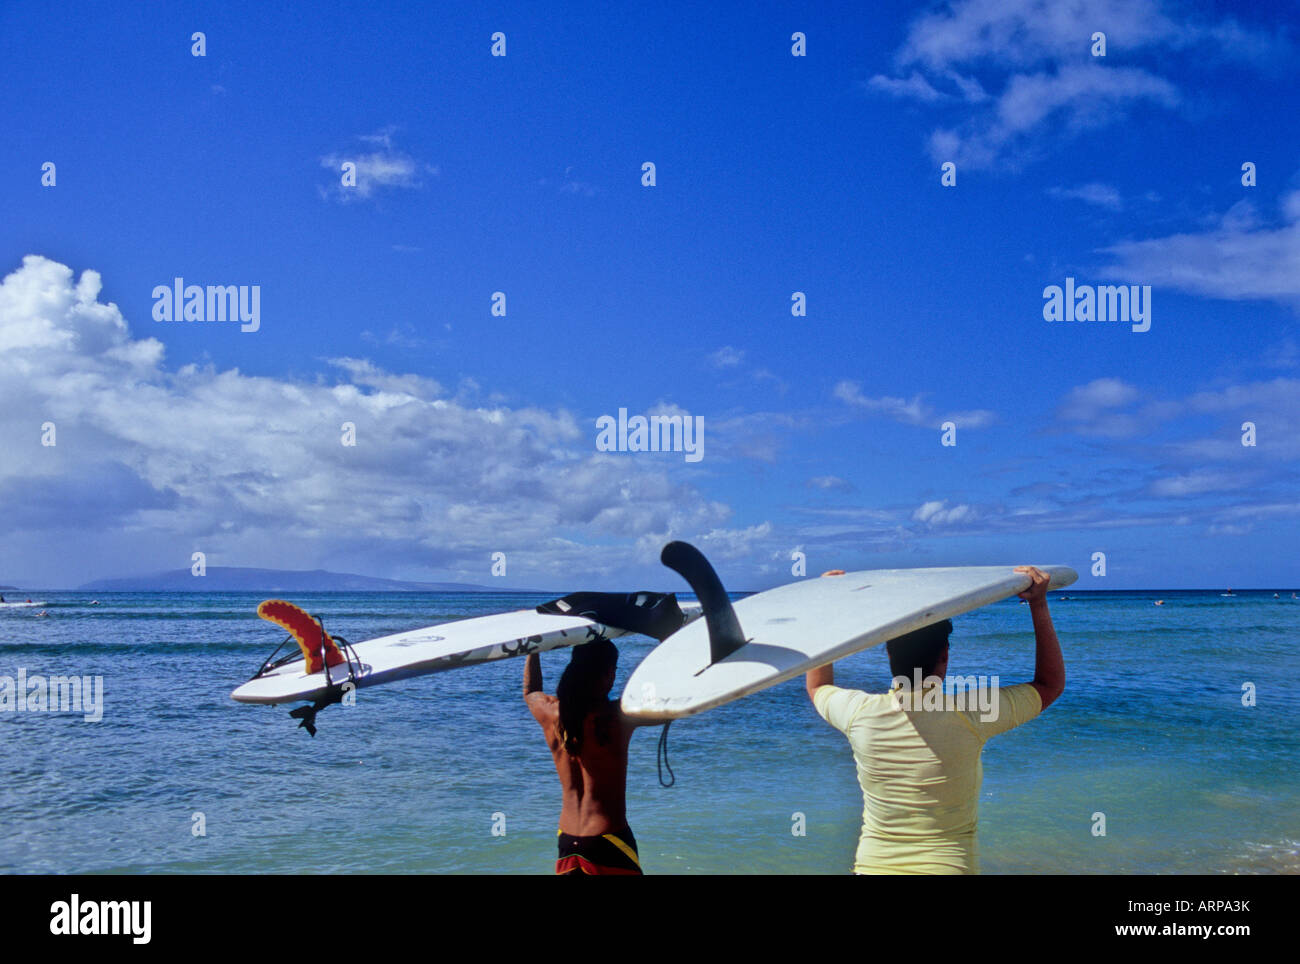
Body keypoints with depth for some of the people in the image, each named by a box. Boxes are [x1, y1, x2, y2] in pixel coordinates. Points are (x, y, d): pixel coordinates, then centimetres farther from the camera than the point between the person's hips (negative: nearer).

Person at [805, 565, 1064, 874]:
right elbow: (1050, 685, 1)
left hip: (873, 865, 3)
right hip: (949, 866, -2)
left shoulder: (860, 713, -10)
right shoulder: (968, 718, -16)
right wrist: (1039, 604, 2)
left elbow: (817, 687, 16)